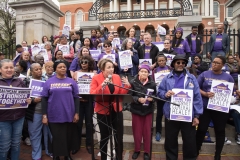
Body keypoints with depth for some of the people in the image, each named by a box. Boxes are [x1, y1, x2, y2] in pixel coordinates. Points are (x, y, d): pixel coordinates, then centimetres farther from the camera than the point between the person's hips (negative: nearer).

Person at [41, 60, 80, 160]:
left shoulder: (71, 82, 3)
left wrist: (77, 113, -2)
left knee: (68, 137, 14)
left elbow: (76, 98, 3)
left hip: (69, 115, 1)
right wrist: (44, 115, -5)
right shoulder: (49, 82, 1)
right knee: (56, 138, 10)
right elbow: (44, 99, 0)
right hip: (54, 116, -1)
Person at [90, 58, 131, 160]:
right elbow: (92, 95, -16)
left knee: (119, 137, 10)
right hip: (103, 112, -3)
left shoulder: (117, 77, 5)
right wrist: (102, 86, -28)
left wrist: (127, 86, -9)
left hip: (116, 110, 3)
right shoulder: (96, 78, -7)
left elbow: (121, 94, 7)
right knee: (104, 137, 11)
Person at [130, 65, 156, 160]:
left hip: (148, 111, 1)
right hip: (136, 110, 0)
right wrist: (138, 99, -24)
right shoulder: (133, 83, -10)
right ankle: (137, 150, 32)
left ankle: (147, 152, 29)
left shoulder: (152, 84, -7)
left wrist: (152, 98, -18)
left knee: (147, 132, 11)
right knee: (137, 131, 11)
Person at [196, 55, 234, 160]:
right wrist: (205, 94, -17)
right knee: (201, 129, 4)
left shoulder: (228, 77, 6)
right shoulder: (204, 74, 2)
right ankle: (196, 151, 23)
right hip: (205, 107, -1)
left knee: (220, 131, 12)